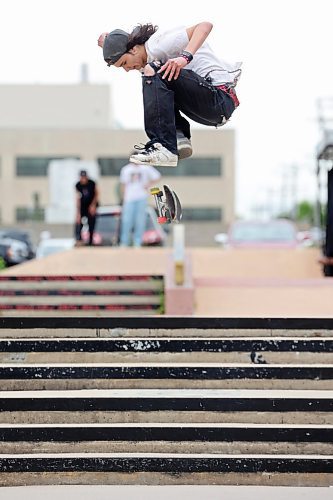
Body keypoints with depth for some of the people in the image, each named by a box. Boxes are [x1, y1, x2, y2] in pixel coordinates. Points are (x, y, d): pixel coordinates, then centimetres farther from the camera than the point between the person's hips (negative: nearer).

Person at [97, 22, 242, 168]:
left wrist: (185, 57, -35)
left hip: (222, 99, -10)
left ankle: (164, 148, -27)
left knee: (154, 73, -21)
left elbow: (205, 25, -22)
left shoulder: (158, 44, -12)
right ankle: (179, 137, 2)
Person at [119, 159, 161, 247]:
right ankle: (124, 243, 2)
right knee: (126, 220, -5)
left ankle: (137, 243, 5)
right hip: (129, 198, 0)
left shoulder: (146, 168, 5)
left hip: (142, 198, 0)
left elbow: (157, 177, 9)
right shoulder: (126, 169, 7)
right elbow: (123, 184, 6)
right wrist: (123, 198, 1)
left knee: (140, 221, -2)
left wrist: (148, 184, -3)